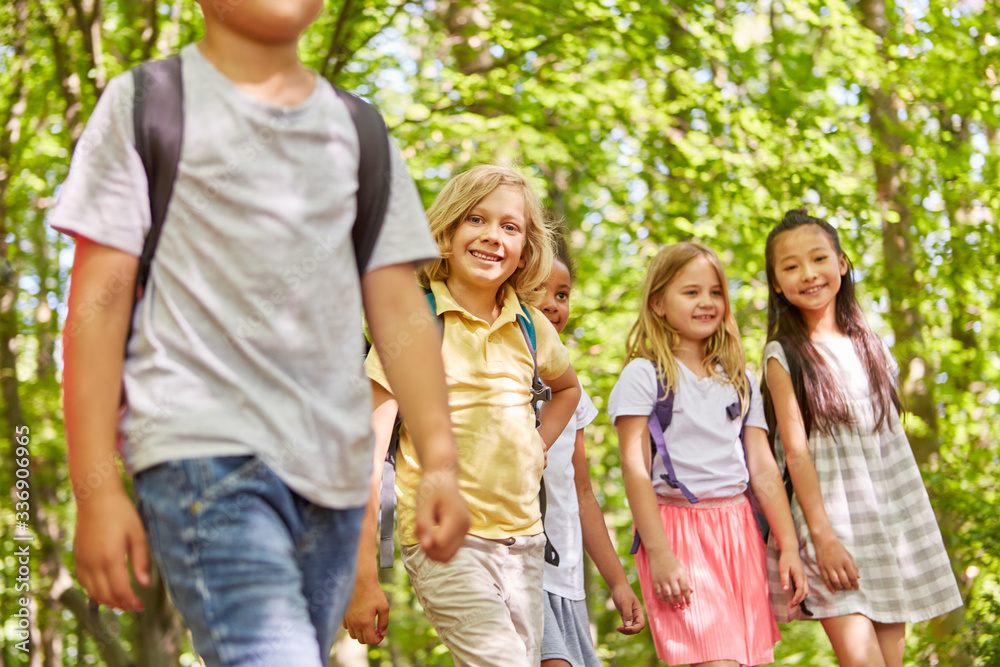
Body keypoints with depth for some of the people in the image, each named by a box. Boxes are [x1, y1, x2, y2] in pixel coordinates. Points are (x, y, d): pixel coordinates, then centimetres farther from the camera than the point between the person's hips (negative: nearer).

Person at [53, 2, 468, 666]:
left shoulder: (358, 132, 17)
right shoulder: (145, 105, 6)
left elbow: (399, 310, 13)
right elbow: (98, 303, 1)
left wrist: (440, 462, 2)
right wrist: (96, 487, -6)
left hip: (334, 466, 5)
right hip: (202, 453, -5)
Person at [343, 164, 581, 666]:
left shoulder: (530, 326, 8)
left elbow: (568, 387, 32)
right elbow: (367, 453, -10)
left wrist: (537, 448, 12)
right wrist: (363, 579, -14)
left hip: (524, 540, 6)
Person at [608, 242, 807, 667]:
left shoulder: (740, 378, 17)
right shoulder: (644, 374, 0)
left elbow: (763, 467, 15)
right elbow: (635, 468, -6)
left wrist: (789, 547, 8)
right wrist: (658, 553, -13)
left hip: (739, 531, 6)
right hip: (678, 527, -5)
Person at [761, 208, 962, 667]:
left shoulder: (868, 342, 9)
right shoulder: (784, 355, -6)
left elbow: (890, 435, 15)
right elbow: (796, 449, -10)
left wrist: (912, 521, 13)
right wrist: (822, 535, -15)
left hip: (896, 516, 5)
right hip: (834, 519, -5)